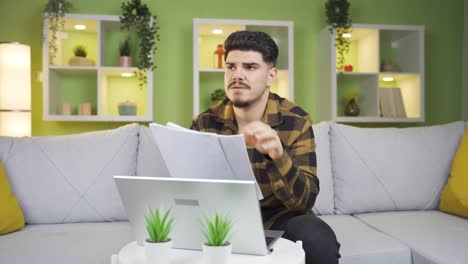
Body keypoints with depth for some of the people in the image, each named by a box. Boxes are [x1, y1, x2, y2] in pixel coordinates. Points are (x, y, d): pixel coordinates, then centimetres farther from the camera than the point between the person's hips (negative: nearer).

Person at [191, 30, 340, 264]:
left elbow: (305, 200, -20)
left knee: (320, 243, -31)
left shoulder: (296, 121, -13)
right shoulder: (204, 123, -7)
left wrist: (278, 155, -39)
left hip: (280, 217, 0)